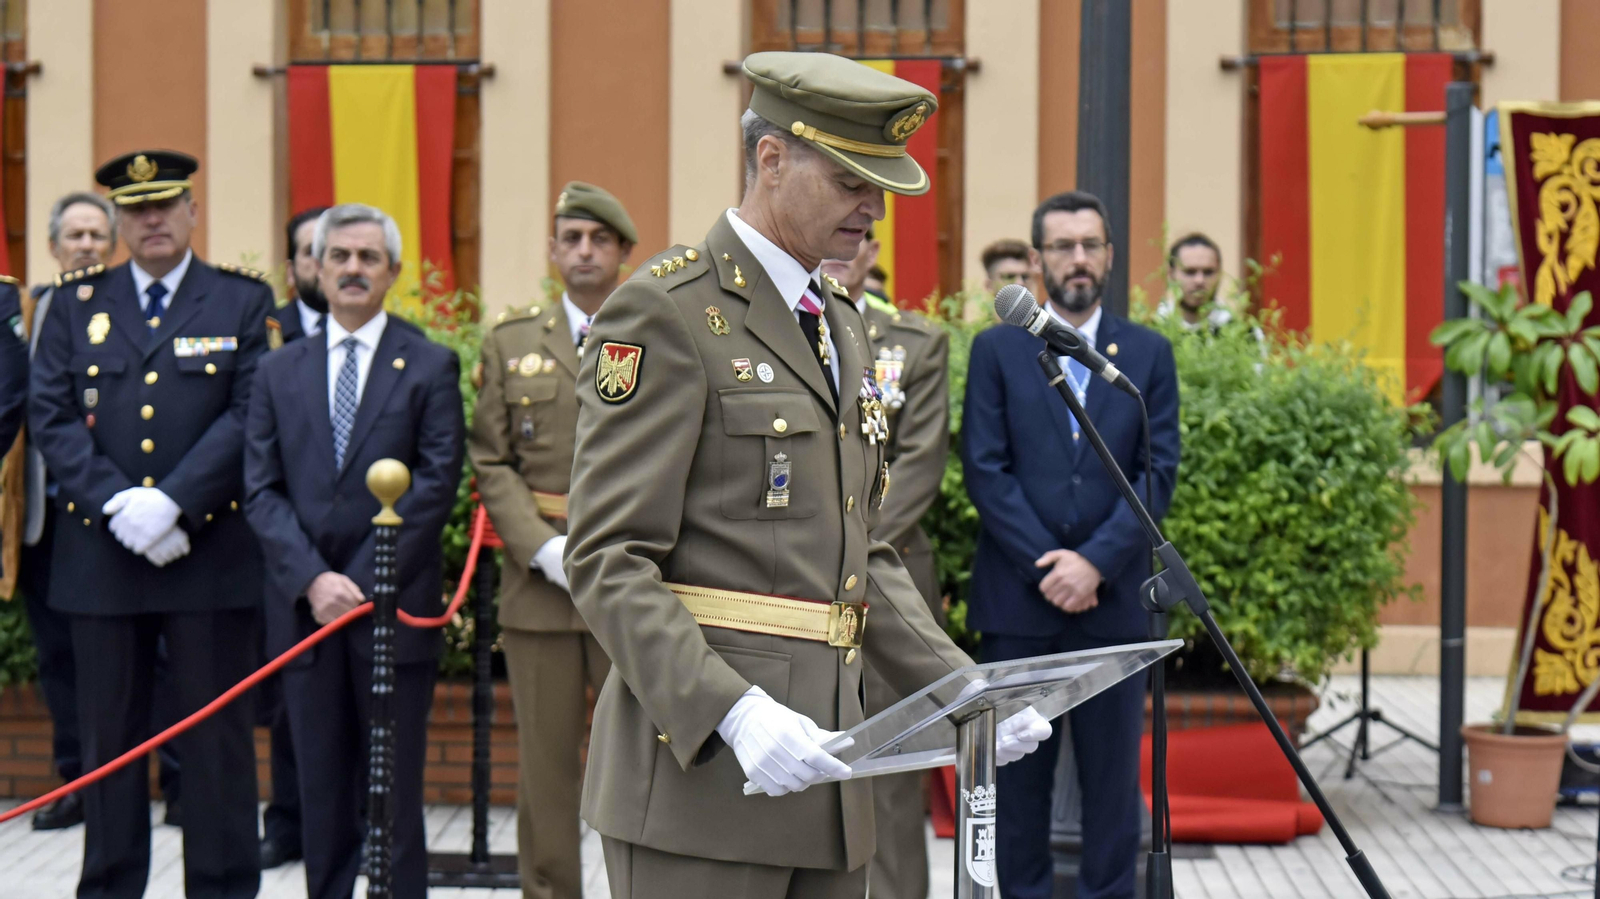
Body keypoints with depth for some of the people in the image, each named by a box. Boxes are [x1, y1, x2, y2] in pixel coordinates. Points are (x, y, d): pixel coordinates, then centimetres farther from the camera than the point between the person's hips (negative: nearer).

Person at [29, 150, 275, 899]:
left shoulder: (245, 302, 4)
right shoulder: (76, 303, 11)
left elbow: (250, 415, -5)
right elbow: (50, 416, 3)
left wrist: (172, 503, -15)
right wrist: (118, 504, -11)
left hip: (211, 551, -2)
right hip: (99, 555, 2)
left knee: (216, 734, 2)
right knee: (108, 735, 6)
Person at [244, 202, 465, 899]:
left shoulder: (430, 367, 2)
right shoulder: (280, 371, 11)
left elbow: (435, 482, -6)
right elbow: (262, 489, 4)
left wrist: (361, 582, -12)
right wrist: (312, 580, -10)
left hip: (395, 606, -2)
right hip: (305, 606, 3)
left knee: (396, 785, 2)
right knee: (322, 789, 7)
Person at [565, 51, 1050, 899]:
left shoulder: (841, 327, 19)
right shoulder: (666, 312, -8)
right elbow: (610, 562, -15)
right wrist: (734, 716, -26)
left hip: (815, 763, 8)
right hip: (695, 764, -8)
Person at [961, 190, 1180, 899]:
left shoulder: (1149, 353, 8)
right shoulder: (996, 350, 5)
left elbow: (1159, 471, 1)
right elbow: (983, 469, -2)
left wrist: (1096, 561, -11)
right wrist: (1045, 565, -11)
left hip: (1114, 597, 1)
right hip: (1017, 599, 0)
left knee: (1113, 773, 3)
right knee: (1018, 775, 4)